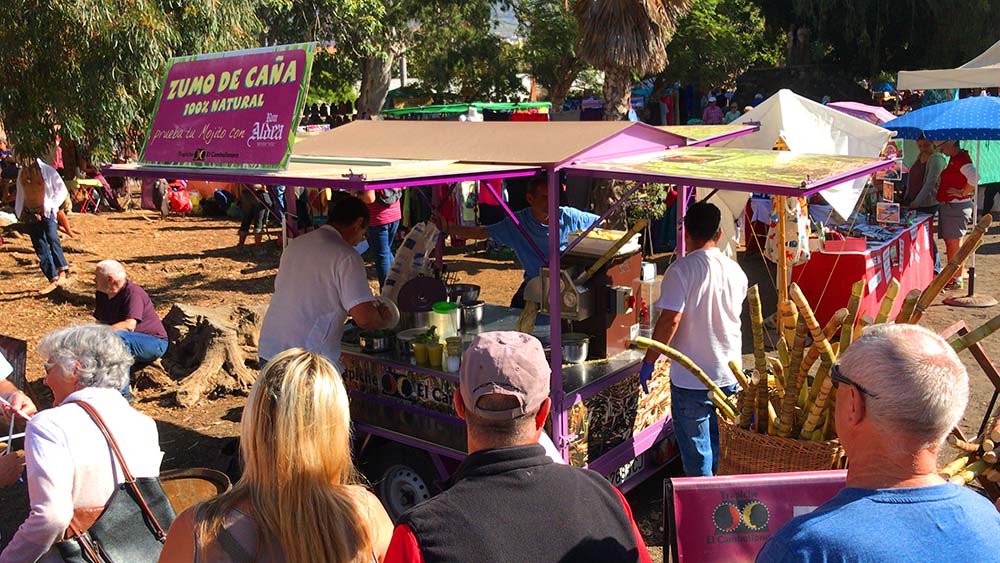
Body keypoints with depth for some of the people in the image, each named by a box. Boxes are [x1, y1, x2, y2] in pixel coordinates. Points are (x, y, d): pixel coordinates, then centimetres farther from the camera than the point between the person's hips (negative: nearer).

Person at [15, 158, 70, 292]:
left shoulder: (47, 170, -5)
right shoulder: (22, 173, 11)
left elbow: (62, 190, -3)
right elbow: (20, 194, 22)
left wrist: (50, 206, -11)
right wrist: (19, 212, 14)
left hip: (46, 212, -5)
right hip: (30, 215, 5)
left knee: (52, 239, -28)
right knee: (41, 249, 3)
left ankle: (62, 271, -24)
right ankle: (53, 280, 6)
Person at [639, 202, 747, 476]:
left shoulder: (681, 270, -16)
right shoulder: (736, 271, 4)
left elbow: (670, 321, -21)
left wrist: (649, 362, -12)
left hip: (692, 379, -6)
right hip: (729, 376, 6)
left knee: (696, 448, 6)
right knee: (721, 446, 21)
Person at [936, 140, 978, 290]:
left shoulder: (961, 158, -17)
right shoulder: (953, 159, 15)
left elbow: (974, 177, -32)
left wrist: (962, 193, -21)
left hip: (956, 207, -10)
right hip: (947, 206, 10)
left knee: (954, 243, -6)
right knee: (949, 243, 14)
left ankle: (957, 279, 0)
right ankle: (951, 276, 22)